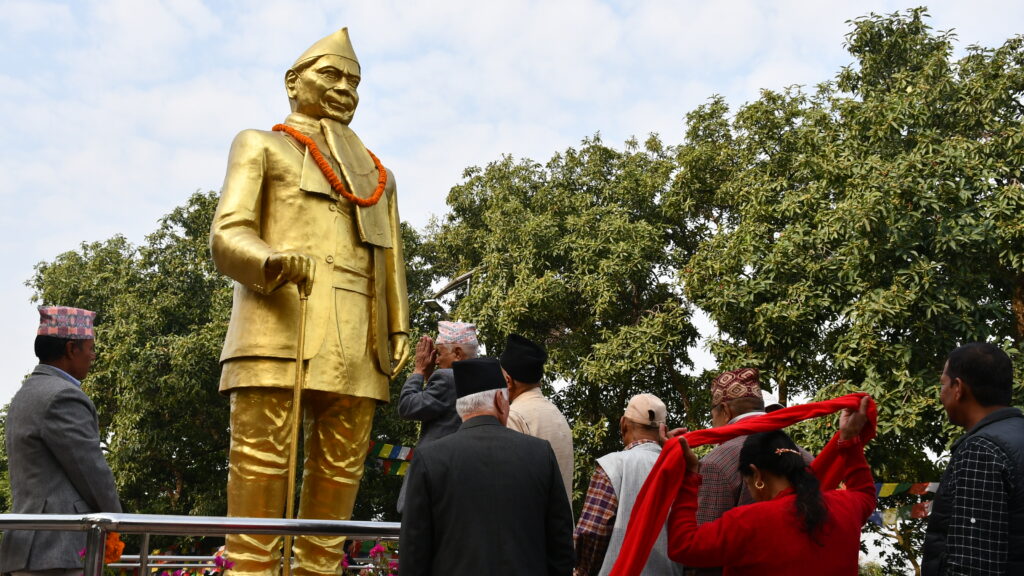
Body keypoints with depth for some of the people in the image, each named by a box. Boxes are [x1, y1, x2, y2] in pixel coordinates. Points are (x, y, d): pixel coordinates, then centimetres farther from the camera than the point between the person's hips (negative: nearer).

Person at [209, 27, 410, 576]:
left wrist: (399, 327, 8)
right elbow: (227, 236, 3)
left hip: (356, 339, 4)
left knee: (341, 465, -1)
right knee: (260, 458, -10)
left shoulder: (378, 174, 29)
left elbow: (392, 259, 23)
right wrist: (272, 261, -19)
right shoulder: (260, 145, 16)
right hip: (280, 322, -4)